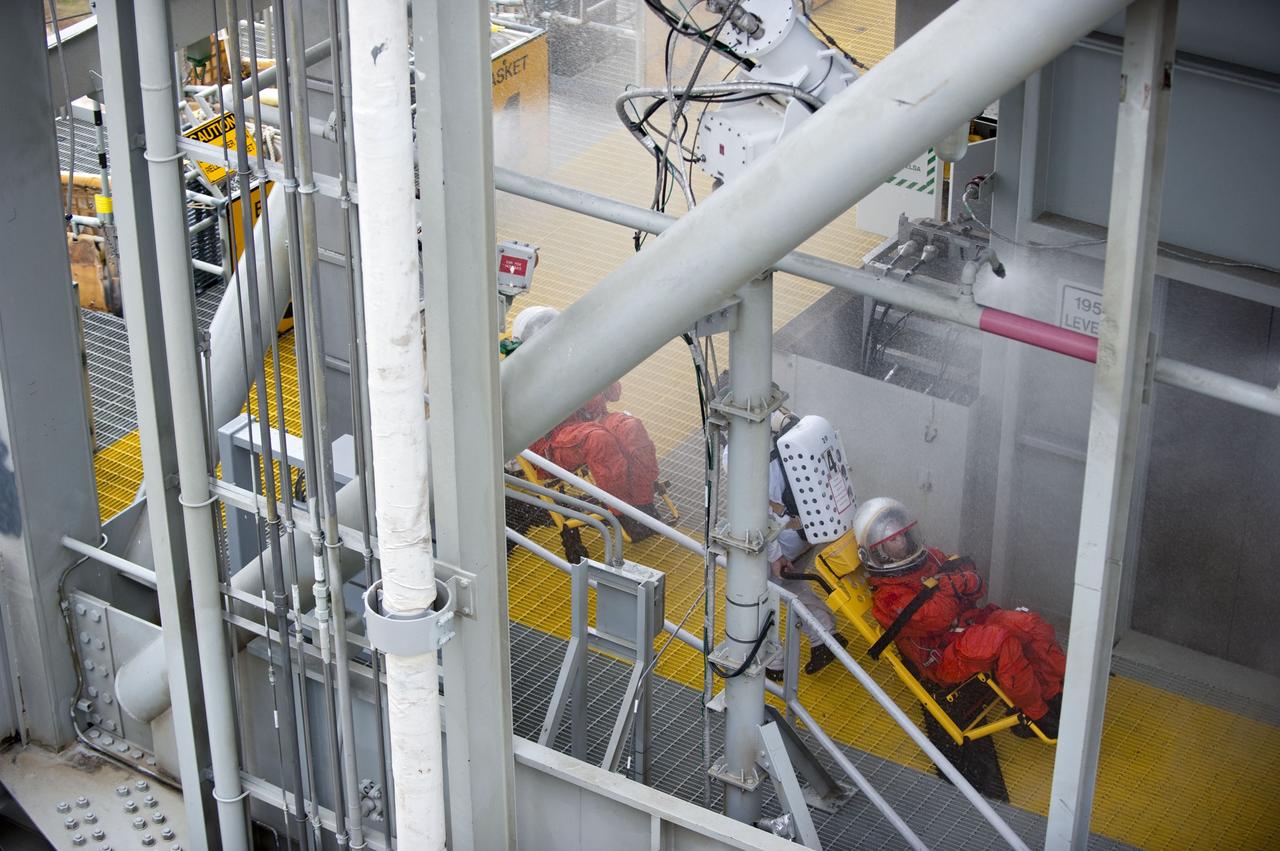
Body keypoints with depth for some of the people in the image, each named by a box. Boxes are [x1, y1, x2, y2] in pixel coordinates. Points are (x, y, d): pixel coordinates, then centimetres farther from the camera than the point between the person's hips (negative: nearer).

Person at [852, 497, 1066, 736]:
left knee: (1030, 624, -15)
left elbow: (978, 588, 11)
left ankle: (1057, 696, -10)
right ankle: (1036, 715, -23)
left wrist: (968, 579, -11)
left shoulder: (930, 558, 15)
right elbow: (934, 619, -22)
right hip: (943, 660, -7)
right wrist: (951, 583, -14)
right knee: (1001, 640, -32)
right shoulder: (886, 597, -7)